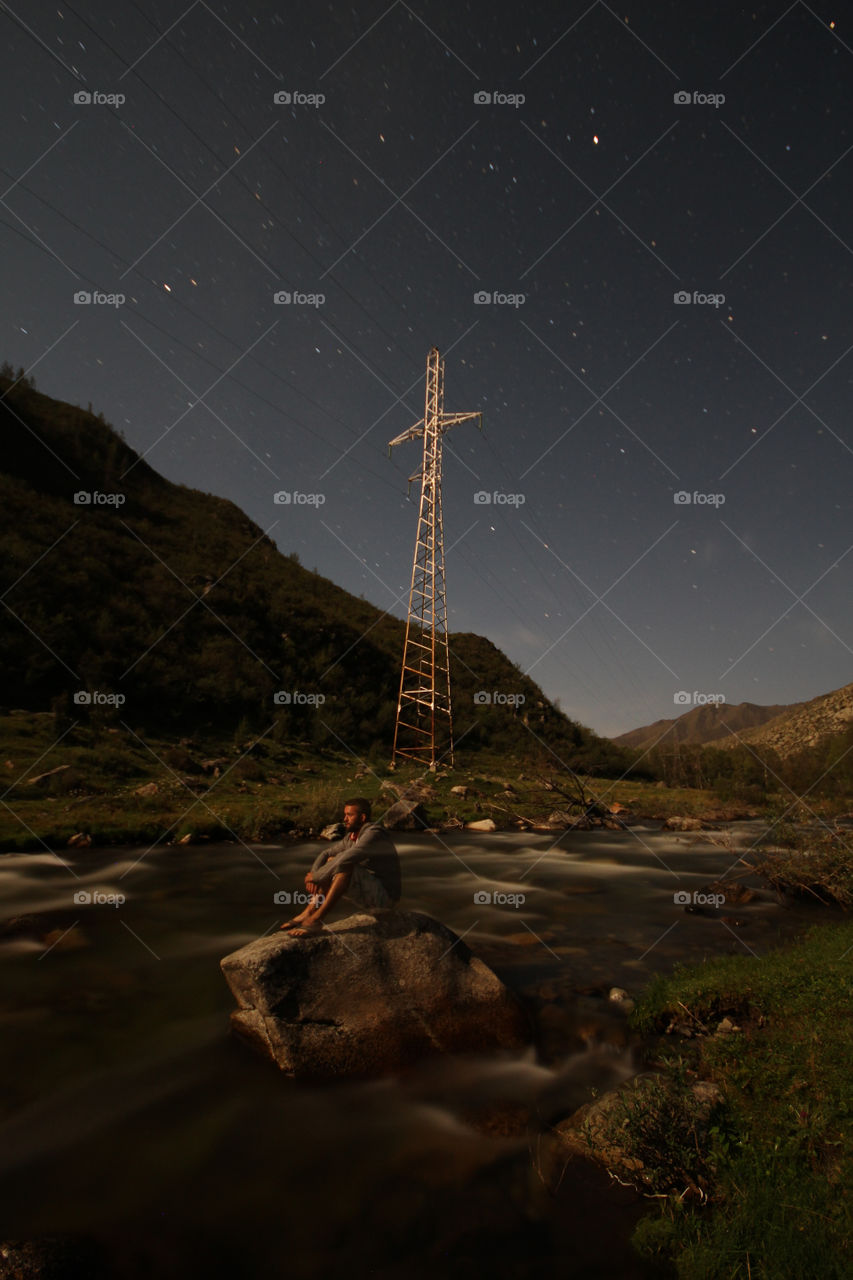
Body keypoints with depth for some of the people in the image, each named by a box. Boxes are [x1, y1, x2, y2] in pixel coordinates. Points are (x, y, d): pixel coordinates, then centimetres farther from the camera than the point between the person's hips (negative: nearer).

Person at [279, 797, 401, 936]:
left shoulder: (374, 834, -21)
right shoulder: (352, 837, 8)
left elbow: (345, 861, -30)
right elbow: (326, 853, 13)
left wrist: (316, 876, -17)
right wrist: (314, 875, -6)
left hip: (385, 895, -9)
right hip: (368, 893, 9)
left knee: (346, 866, -29)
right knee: (332, 861, 5)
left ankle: (316, 919, -25)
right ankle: (308, 913, -5)